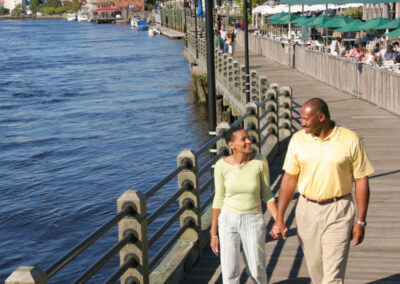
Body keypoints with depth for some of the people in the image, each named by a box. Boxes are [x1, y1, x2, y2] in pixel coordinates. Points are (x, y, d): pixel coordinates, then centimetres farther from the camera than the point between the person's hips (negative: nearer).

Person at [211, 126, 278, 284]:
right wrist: (213, 233, 2)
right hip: (228, 221, 0)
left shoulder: (260, 161, -12)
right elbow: (218, 200, -1)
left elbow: (267, 194, -2)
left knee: (257, 271, 10)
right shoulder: (222, 166, -11)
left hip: (253, 222, 0)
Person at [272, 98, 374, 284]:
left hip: (338, 212, -3)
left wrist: (361, 221, -6)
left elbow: (361, 181, -4)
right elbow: (289, 179, 2)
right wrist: (279, 219, -2)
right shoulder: (298, 139, -2)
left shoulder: (350, 140, -10)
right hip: (307, 210, 3)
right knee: (315, 268, 15)